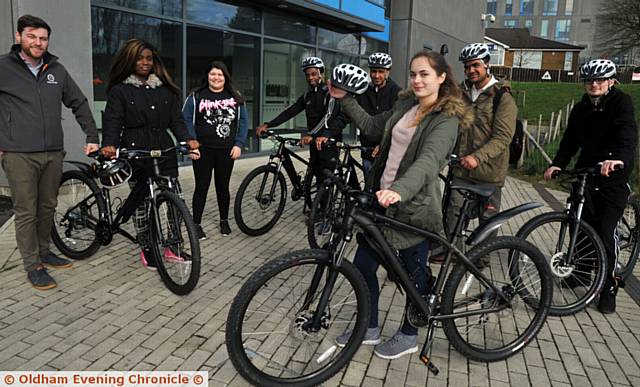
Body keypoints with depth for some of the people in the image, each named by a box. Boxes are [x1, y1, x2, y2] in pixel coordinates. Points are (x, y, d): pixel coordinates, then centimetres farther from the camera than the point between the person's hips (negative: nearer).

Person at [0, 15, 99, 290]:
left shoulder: (56, 70, 10)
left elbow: (79, 104, 16)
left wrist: (92, 138, 11)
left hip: (53, 153, 4)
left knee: (48, 208, 14)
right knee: (26, 212, 1)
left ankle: (43, 251, 31)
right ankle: (33, 266, 11)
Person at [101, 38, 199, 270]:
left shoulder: (165, 89, 14)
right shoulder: (119, 91, 3)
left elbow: (176, 120, 9)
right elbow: (112, 122, -6)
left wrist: (188, 139, -9)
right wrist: (109, 145, -25)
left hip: (164, 152, 3)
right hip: (136, 154, -3)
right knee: (141, 202, 5)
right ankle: (146, 249, 20)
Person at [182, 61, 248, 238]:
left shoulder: (235, 97, 8)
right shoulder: (196, 96, 1)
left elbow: (243, 121, 6)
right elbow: (186, 120, -2)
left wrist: (238, 144, -3)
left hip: (226, 150, 2)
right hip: (203, 150, -2)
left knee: (223, 186, 10)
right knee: (202, 187, 2)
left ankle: (224, 221, 27)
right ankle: (196, 224, 13)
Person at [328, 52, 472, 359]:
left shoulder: (446, 119, -14)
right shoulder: (405, 105, 9)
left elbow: (429, 160, -31)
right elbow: (372, 126, 23)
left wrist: (399, 190, -48)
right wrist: (345, 99, 17)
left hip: (412, 207, -7)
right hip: (382, 198, 7)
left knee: (414, 274, 11)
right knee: (362, 265, 11)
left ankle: (408, 336, 32)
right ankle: (369, 328, 31)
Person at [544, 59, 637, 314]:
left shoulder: (621, 103, -8)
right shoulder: (580, 109, 10)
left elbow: (628, 134, -25)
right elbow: (570, 140, 6)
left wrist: (619, 159, -44)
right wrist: (556, 164, -12)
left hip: (614, 177, -5)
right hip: (585, 173, 5)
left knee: (606, 233, -7)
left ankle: (609, 287, 7)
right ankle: (582, 269, 27)